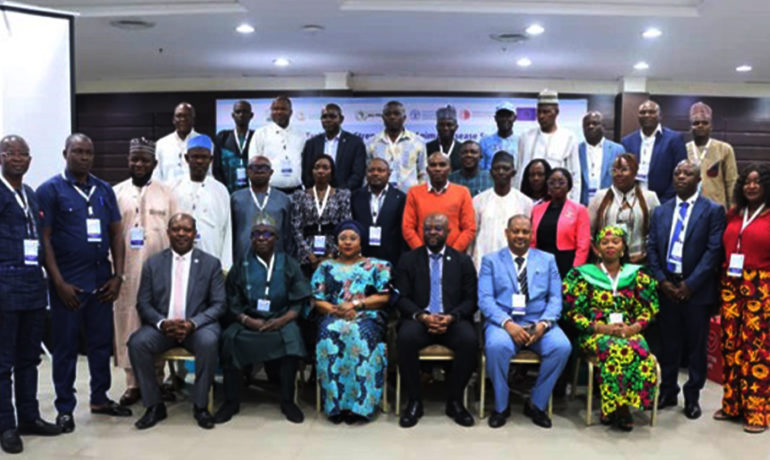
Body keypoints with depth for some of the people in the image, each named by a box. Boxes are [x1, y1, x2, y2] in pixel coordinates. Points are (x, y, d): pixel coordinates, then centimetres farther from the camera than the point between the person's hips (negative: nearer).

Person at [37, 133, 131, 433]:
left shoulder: (105, 190, 9)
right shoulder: (50, 190, -4)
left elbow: (116, 233, 9)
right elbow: (44, 239, -8)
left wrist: (118, 276, 1)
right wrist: (59, 282, -13)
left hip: (101, 279, 4)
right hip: (68, 282, -4)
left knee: (102, 342, 12)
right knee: (66, 345, 6)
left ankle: (100, 398, 26)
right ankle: (65, 408, 17)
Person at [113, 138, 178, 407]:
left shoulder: (166, 194, 5)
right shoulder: (117, 193, 6)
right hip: (126, 271, 1)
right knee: (128, 323, 4)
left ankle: (157, 380, 15)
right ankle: (133, 383, 14)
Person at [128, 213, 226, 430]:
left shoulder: (211, 263, 4)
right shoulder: (153, 263, 9)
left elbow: (218, 304, -1)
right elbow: (143, 303, 5)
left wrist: (192, 323, -18)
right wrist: (162, 323, -15)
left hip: (198, 325, -2)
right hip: (162, 326, 2)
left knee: (209, 342, -34)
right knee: (137, 342, -27)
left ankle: (200, 405, -14)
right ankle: (154, 405, -8)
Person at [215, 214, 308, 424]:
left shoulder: (289, 264, 8)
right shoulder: (241, 264, 10)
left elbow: (298, 303, 2)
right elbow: (232, 302, 5)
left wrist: (281, 320, -16)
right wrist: (247, 320, -14)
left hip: (280, 320, -1)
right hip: (247, 321, 1)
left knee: (292, 338, -32)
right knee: (229, 338, -29)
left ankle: (287, 401, -17)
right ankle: (231, 401, -13)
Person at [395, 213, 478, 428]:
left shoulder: (463, 261, 11)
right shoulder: (408, 260, 10)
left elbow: (470, 299, 5)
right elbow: (401, 297, 3)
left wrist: (451, 317, -14)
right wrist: (422, 316, -16)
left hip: (453, 320, 1)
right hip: (419, 319, 0)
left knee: (470, 341, -31)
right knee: (405, 338, -33)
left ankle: (454, 401, -9)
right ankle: (414, 401, -14)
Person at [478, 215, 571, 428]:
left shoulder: (547, 260, 15)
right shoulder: (491, 260, 9)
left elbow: (555, 298, 7)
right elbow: (485, 299, -3)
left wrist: (543, 324, -14)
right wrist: (508, 323, -19)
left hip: (538, 322, 2)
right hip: (503, 321, -2)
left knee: (562, 346, -28)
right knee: (496, 346, -35)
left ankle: (537, 404, -5)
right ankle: (501, 406, -9)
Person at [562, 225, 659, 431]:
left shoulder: (637, 275, 14)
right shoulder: (583, 274, 6)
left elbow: (647, 310, 10)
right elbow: (573, 312, -1)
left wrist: (633, 328, -11)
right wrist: (603, 328, -13)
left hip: (629, 333, 3)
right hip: (595, 334, -2)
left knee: (641, 352, -32)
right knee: (616, 350, -35)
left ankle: (614, 407, -19)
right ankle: (618, 407, -20)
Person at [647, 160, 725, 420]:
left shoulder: (713, 211, -1)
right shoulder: (660, 212, 12)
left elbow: (714, 251, -8)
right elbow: (652, 249, 8)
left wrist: (690, 284, -14)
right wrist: (662, 281, -6)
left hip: (696, 289, -3)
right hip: (666, 288, 3)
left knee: (696, 346, 7)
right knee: (669, 344, 11)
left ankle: (692, 397, 19)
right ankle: (668, 392, 24)